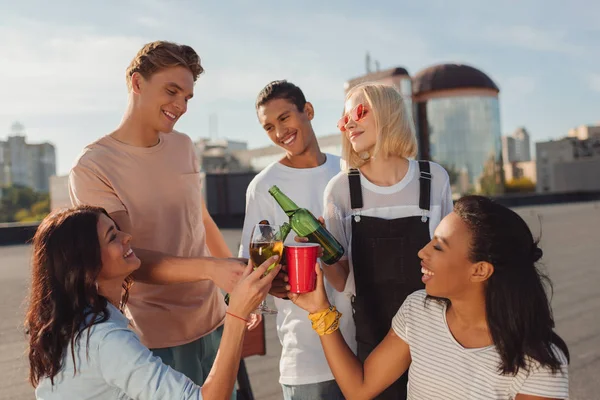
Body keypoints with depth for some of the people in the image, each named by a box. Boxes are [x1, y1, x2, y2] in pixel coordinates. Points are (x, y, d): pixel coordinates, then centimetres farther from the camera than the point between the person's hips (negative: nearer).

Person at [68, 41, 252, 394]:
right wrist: (211, 268, -31)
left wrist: (236, 275, 12)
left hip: (216, 321, 6)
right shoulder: (92, 168, -14)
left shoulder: (184, 146, 3)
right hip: (158, 339, -5)